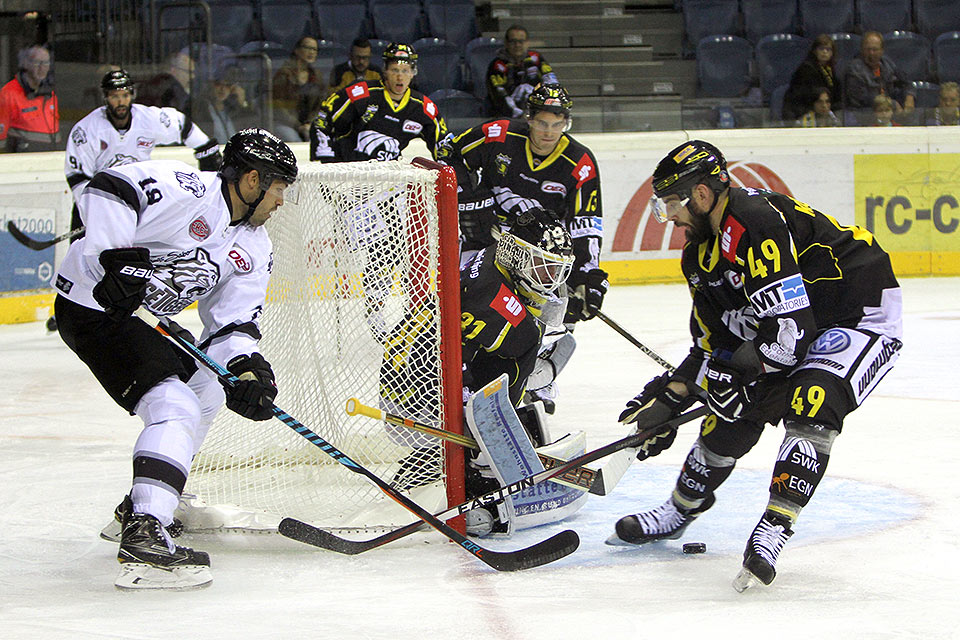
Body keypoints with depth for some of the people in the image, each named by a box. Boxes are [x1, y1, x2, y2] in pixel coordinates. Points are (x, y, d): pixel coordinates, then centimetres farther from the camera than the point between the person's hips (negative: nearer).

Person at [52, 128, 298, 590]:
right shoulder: (184, 189, -18)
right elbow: (106, 190, -27)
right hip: (94, 306, -11)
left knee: (204, 393, 24)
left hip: (147, 317, 11)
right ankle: (142, 537, -34)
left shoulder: (253, 248, 8)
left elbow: (232, 321, 5)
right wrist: (118, 258, -35)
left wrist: (245, 367, -14)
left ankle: (141, 504, 34)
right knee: (175, 408, -22)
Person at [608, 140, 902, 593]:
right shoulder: (701, 253, 2)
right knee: (732, 414, 8)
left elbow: (788, 327, -33)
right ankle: (678, 512, 27)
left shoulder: (758, 222, -30)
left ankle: (773, 530, -30)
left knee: (810, 406, -29)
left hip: (863, 314, -9)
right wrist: (668, 401, 1)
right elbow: (713, 343, 8)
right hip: (797, 323, 10)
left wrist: (735, 370, -23)